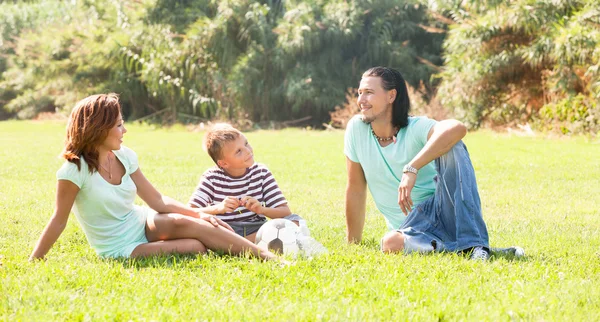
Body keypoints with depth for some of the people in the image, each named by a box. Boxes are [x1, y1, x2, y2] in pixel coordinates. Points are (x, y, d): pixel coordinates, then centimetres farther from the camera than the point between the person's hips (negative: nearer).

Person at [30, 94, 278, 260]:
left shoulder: (124, 156, -1)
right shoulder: (75, 169, -20)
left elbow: (158, 201, 3)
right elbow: (59, 221, -14)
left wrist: (199, 214, -8)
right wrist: (33, 262, -16)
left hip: (141, 224, 5)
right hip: (120, 250, -5)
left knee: (185, 223, -25)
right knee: (197, 247, -25)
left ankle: (265, 257, -20)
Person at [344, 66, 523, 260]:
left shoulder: (416, 127, -11)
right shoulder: (356, 128, 0)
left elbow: (457, 128, -35)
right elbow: (355, 189, 7)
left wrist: (411, 169, -40)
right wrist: (353, 244, 10)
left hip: (445, 211, -2)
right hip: (413, 228, 2)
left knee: (451, 146, -28)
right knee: (391, 244, -36)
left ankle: (473, 243, -33)